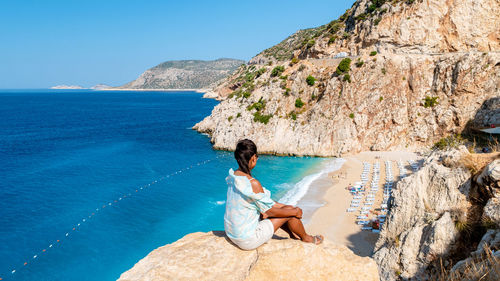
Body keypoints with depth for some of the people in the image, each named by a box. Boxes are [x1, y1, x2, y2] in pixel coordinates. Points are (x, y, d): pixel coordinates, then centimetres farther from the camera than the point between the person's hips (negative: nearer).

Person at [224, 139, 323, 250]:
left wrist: (282, 205, 16)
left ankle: (292, 233, 43)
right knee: (289, 211, 2)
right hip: (247, 240, -8)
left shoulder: (234, 176, -1)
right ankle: (306, 237, 29)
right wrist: (295, 212, -1)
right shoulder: (252, 183, -28)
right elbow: (269, 211, -16)